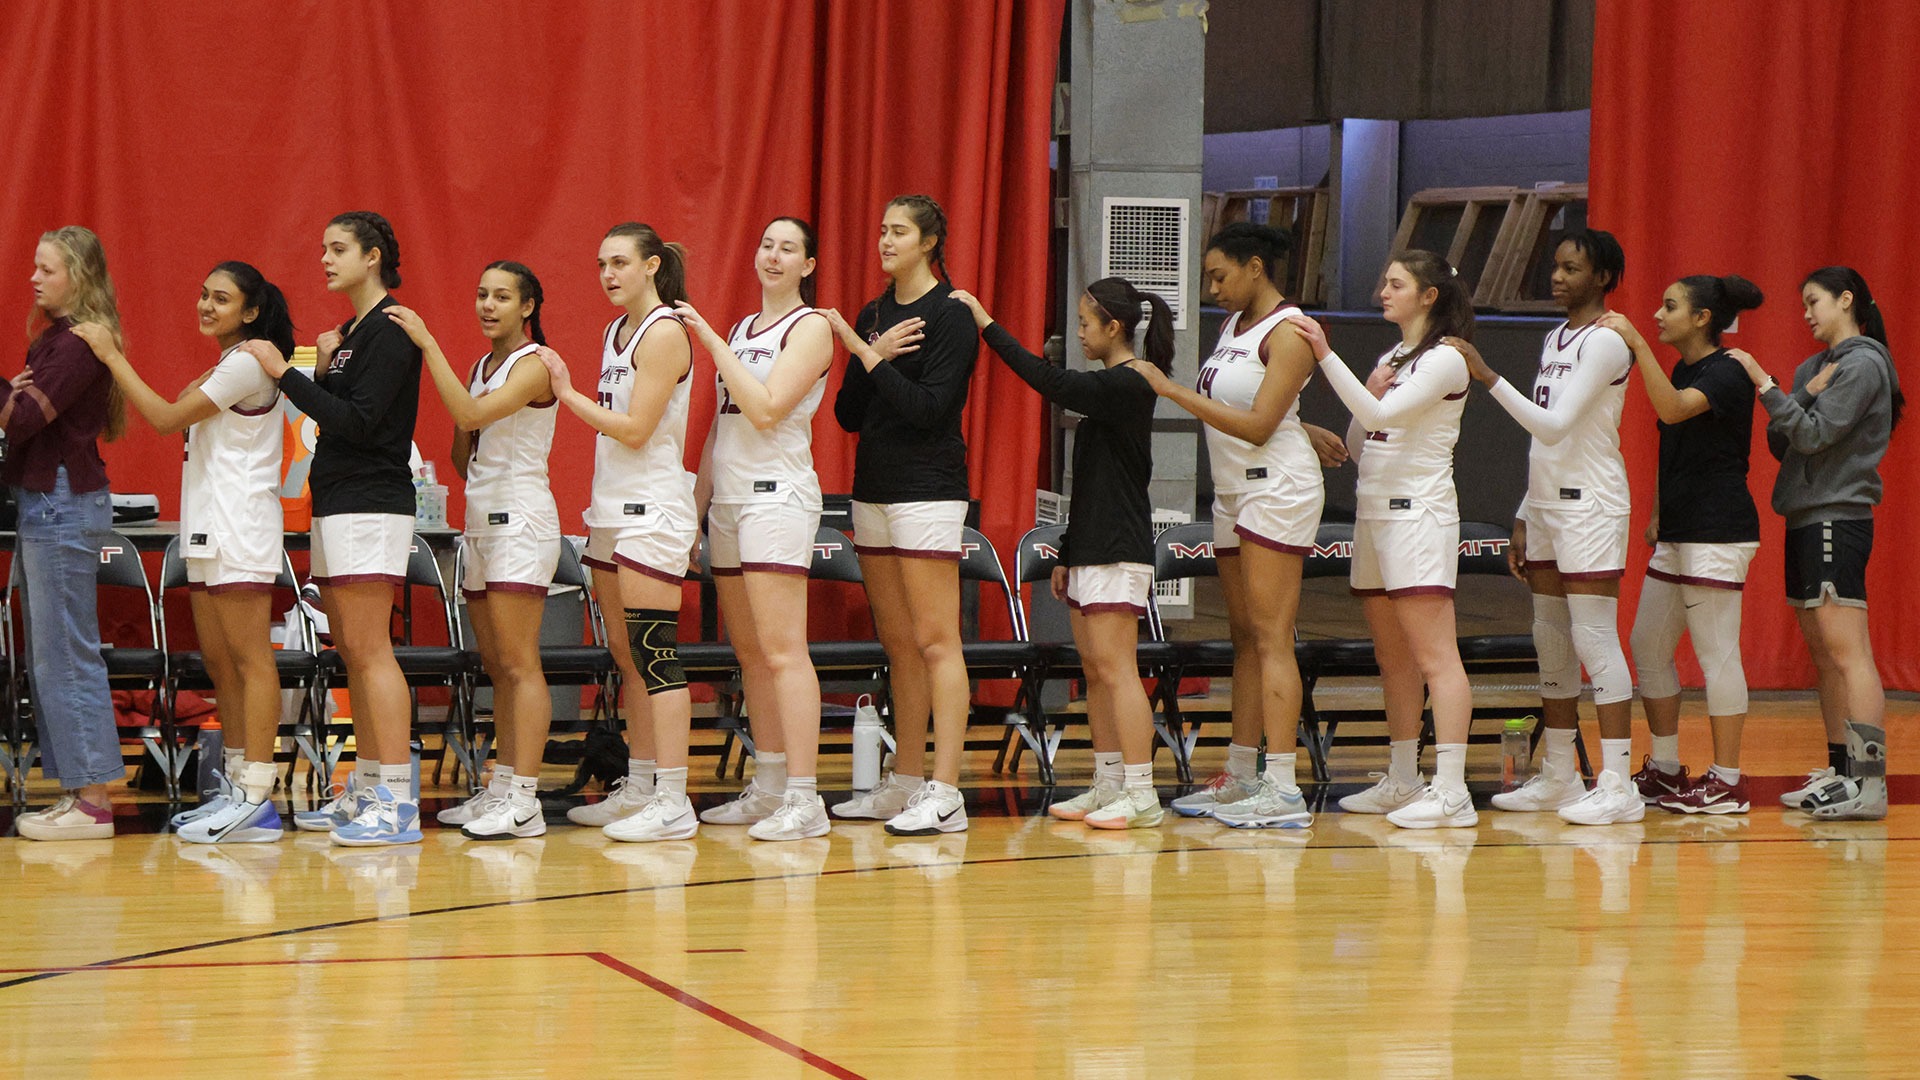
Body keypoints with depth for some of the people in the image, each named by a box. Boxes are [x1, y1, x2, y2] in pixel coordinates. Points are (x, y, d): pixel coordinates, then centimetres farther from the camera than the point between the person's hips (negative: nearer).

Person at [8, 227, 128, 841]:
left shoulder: (77, 345, -14)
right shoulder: (55, 336, 16)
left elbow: (24, 417, -21)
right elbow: (24, 412, 12)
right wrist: (15, 394, -6)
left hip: (64, 506, -10)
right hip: (43, 502, 10)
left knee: (66, 655, -8)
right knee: (48, 657, 12)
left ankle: (93, 801, -5)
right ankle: (76, 791, 15)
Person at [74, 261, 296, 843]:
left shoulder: (248, 362, -11)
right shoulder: (228, 365, 21)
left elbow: (166, 418, -12)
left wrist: (112, 356, -8)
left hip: (239, 528, -10)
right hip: (210, 532, 10)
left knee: (250, 659, -10)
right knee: (219, 661, 10)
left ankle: (256, 800, -13)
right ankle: (235, 787, 14)